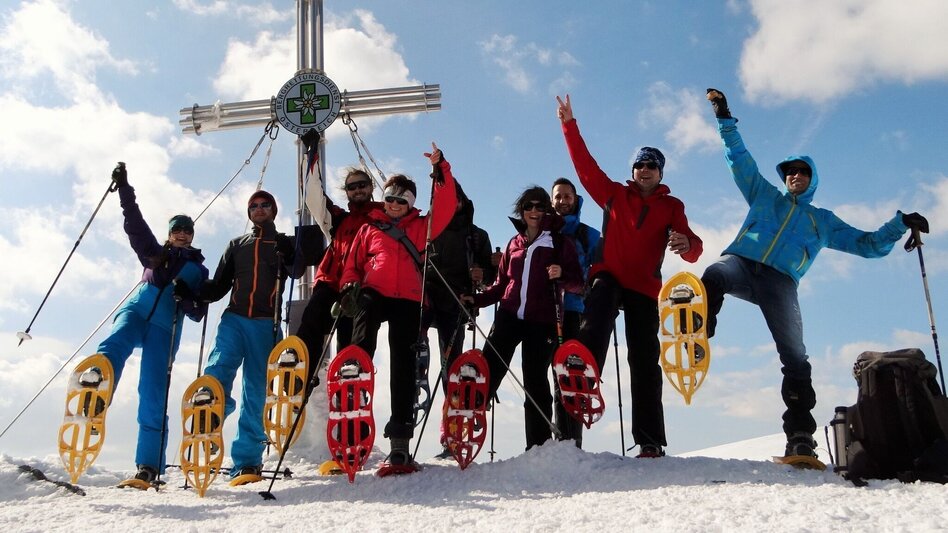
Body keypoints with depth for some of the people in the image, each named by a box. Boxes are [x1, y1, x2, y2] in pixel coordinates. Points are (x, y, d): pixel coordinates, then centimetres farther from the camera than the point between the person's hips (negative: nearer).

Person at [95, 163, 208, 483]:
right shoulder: (155, 253, 24)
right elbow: (135, 225, 12)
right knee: (114, 347, -34)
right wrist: (124, 189, 3)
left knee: (153, 396, -11)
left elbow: (198, 314, 10)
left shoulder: (199, 270, 19)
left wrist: (185, 297, -10)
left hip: (166, 329, -2)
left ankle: (149, 466, -11)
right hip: (136, 312, 2)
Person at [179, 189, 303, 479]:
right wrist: (193, 293, 1)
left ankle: (247, 460, 0)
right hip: (234, 318, 2)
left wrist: (288, 255, -25)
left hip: (266, 324, -2)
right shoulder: (236, 245, 23)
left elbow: (296, 272, -5)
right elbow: (219, 286, 19)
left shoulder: (284, 243, 15)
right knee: (217, 372, -23)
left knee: (256, 390, -3)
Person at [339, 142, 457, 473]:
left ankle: (400, 442, 1)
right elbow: (353, 264, 16)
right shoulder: (369, 228, 20)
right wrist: (349, 287, -3)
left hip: (408, 301, 1)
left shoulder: (421, 227, 19)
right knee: (360, 351, -26)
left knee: (404, 368, -1)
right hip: (372, 295, 0)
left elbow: (445, 207, 7)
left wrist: (440, 170, 0)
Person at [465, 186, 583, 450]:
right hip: (509, 317, 3)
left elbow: (577, 284, 0)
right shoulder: (515, 243, 16)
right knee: (487, 372, -6)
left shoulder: (560, 243, 6)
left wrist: (562, 275, -21)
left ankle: (538, 446, 6)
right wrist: (477, 299, 4)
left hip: (542, 322, -3)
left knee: (536, 383, -1)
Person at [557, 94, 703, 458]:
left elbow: (693, 248, 0)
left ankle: (650, 441, -4)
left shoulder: (672, 206, 13)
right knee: (595, 326, -32)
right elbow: (585, 164, 12)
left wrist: (687, 245, -24)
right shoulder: (614, 194, 16)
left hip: (645, 287, 0)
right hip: (608, 277, 0)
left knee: (644, 361, -3)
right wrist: (570, 125, 8)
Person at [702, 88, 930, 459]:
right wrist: (725, 119, 23)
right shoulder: (764, 195, 30)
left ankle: (800, 435, -14)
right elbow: (739, 158, 28)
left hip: (780, 282, 1)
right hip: (740, 262, 0)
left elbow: (867, 244, 29)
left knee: (795, 357, -12)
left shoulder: (823, 221, 31)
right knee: (713, 278, -39)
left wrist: (901, 224, 16)